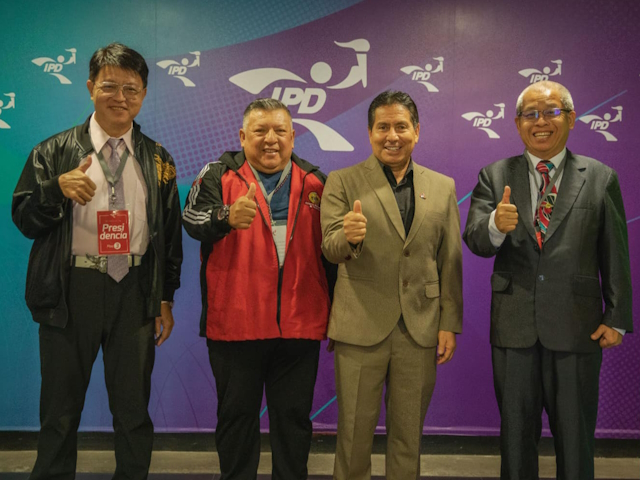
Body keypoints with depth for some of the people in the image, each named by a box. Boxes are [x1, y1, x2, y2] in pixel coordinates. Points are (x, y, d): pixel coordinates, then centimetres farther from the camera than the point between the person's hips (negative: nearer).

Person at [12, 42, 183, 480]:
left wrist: (167, 299, 6)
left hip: (136, 291, 2)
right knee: (61, 409, 10)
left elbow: (171, 233, 10)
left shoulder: (158, 160, 9)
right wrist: (58, 190, -19)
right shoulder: (55, 152, 3)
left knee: (134, 408, 11)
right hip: (72, 291, -1)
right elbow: (24, 219, 0)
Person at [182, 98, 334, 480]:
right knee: (237, 414, 12)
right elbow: (194, 222, -18)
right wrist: (228, 218, -40)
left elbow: (328, 252, 11)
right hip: (235, 323, -1)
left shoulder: (315, 183, 7)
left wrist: (334, 314, 11)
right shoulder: (218, 176, 0)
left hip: (300, 325, 2)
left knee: (294, 416, 12)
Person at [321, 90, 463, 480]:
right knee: (354, 430, 9)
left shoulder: (443, 187, 7)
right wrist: (348, 237, -32)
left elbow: (451, 261, 7)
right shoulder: (342, 182, 0)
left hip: (421, 329, 2)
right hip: (361, 327, -2)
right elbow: (331, 250, -9)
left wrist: (450, 324, 4)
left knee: (408, 433, 14)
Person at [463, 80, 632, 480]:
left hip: (576, 327, -1)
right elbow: (475, 241, -9)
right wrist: (496, 225, -31)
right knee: (516, 433, 15)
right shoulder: (495, 176, 3)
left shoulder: (601, 178, 1)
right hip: (513, 326, 1)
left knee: (575, 436, 12)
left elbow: (616, 257, 2)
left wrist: (617, 318, -2)